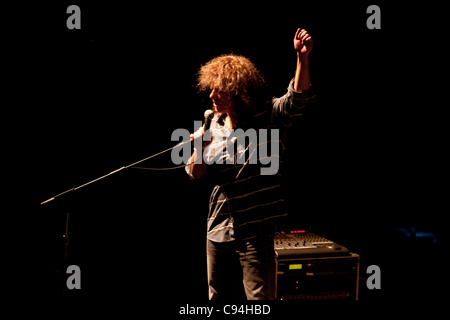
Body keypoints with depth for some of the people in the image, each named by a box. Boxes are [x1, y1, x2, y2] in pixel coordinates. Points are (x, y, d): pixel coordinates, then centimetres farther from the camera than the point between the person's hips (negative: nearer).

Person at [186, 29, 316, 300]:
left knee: (259, 298, -1)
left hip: (255, 231, -5)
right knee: (220, 297, 17)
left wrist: (302, 57, -41)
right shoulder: (214, 125, 7)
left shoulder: (268, 117, -7)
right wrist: (199, 148, -13)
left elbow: (299, 98, -26)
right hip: (219, 228, 6)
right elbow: (197, 175, 8)